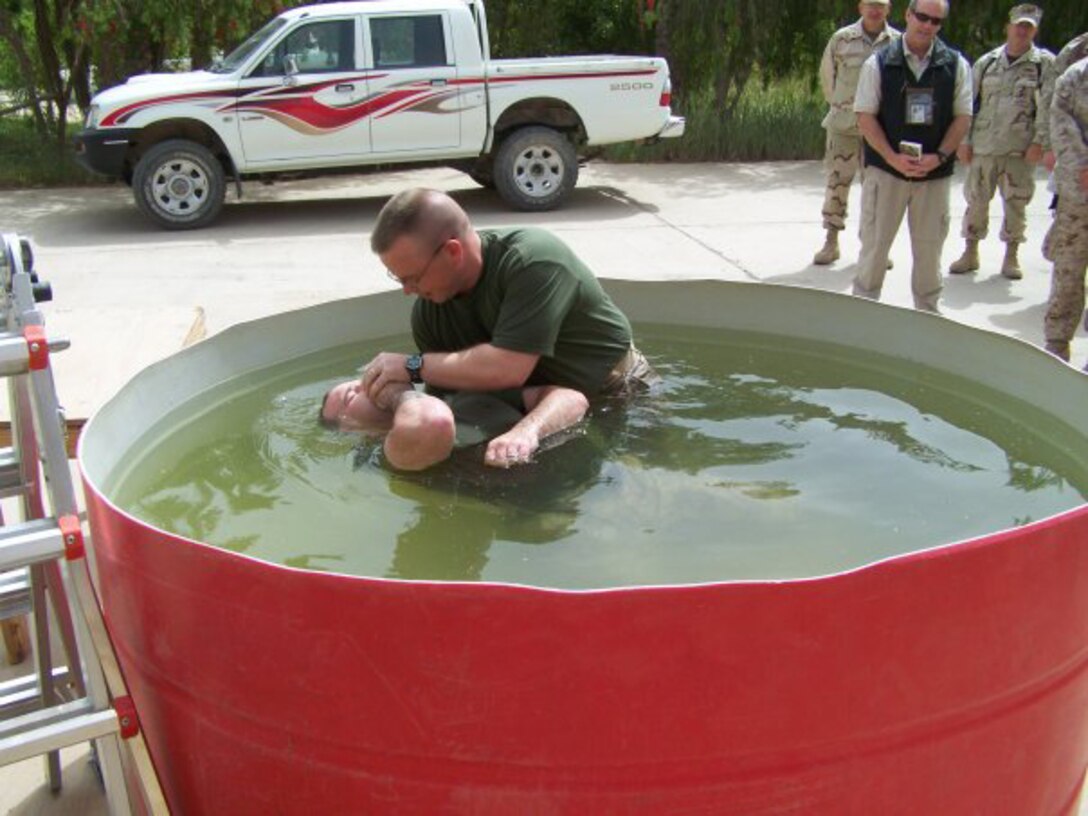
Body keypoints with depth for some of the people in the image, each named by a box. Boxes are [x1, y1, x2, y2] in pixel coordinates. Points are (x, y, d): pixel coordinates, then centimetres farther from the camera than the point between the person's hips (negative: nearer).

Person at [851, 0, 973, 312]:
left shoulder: (956, 65, 3)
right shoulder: (879, 63, -1)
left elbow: (962, 117, 2)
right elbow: (865, 116, -4)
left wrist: (939, 157, -13)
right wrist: (893, 158, -15)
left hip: (935, 172, 2)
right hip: (885, 169, -1)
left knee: (930, 247, 9)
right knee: (874, 243, 3)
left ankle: (927, 314, 22)